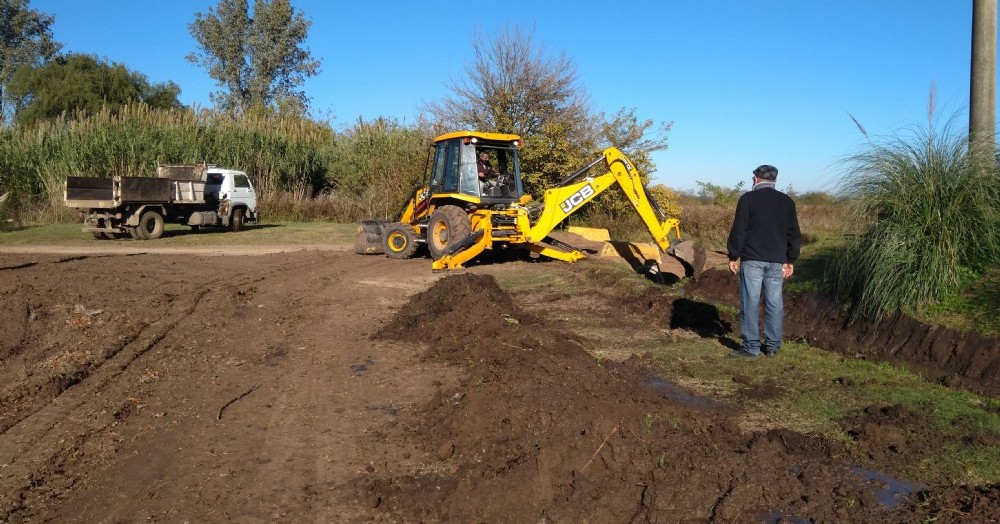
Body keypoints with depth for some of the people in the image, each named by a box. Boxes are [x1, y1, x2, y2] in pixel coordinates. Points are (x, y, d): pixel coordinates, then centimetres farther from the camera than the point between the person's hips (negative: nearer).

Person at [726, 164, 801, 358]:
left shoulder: (748, 198, -4)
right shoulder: (786, 201, 9)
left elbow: (738, 231, -7)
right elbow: (794, 234, 10)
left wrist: (733, 256, -1)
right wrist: (791, 260, 16)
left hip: (752, 260, -4)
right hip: (777, 261, 4)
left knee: (750, 302, -1)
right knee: (774, 303, 9)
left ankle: (752, 346, 0)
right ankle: (772, 346, 14)